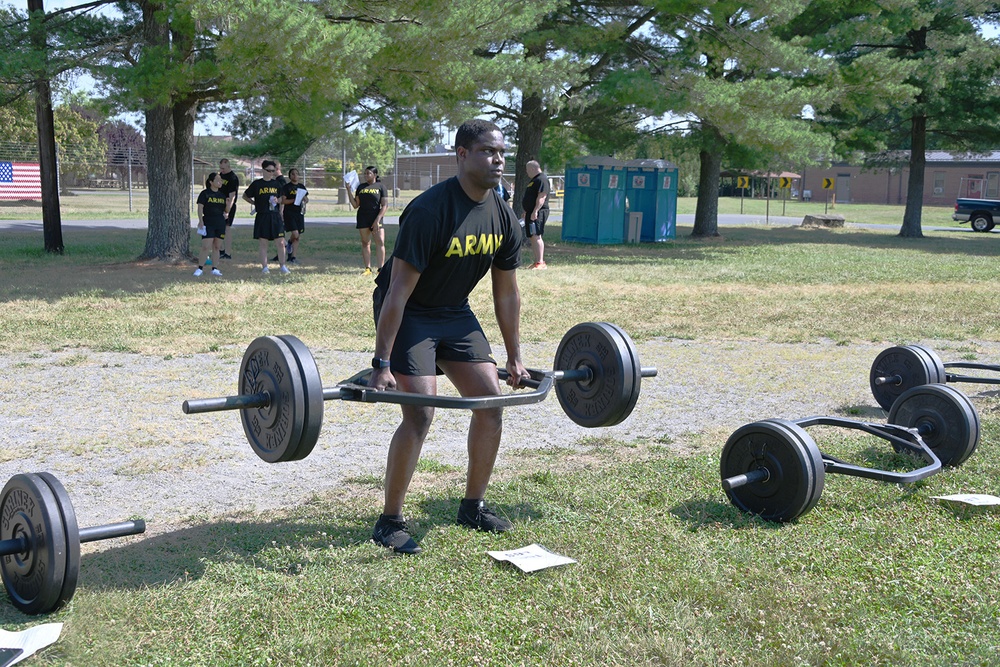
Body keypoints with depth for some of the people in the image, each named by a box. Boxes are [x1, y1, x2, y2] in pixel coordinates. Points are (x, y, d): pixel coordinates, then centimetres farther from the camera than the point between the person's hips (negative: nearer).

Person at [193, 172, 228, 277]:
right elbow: (200, 208, -4)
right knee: (206, 247, -10)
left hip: (220, 224, 5)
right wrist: (201, 221, -13)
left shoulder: (222, 195, 12)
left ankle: (215, 269, 12)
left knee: (217, 247, 7)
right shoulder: (205, 193, -2)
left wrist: (227, 204, -6)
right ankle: (200, 268, -1)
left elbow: (226, 211, 15)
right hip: (208, 224, -5)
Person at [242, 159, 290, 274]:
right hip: (262, 217, -2)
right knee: (263, 243, 0)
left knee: (281, 242, -2)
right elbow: (245, 196, 11)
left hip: (275, 216, 2)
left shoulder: (276, 184, 10)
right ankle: (265, 267, 6)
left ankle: (282, 266, 8)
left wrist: (277, 200, -1)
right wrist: (255, 203, 3)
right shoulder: (257, 184, 1)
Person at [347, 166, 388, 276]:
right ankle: (368, 268, 7)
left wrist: (377, 220, -13)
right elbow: (355, 205, 10)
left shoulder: (380, 186, 2)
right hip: (363, 218, 3)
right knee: (365, 243, 4)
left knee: (380, 242, -10)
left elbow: (385, 205, -3)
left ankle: (380, 268, -8)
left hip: (376, 218, -3)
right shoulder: (361, 187, 12)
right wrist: (349, 191, -1)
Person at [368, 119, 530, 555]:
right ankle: (390, 523, -3)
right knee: (419, 415, -16)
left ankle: (473, 508, 18)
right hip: (408, 314, -7)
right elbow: (398, 291, -28)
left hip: (454, 313, 7)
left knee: (491, 402, 2)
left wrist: (515, 357, 8)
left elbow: (506, 294, 5)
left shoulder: (504, 220, -5)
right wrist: (382, 364, -29)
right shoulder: (430, 211, -27)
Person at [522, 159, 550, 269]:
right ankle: (537, 261, 16)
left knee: (536, 236, -16)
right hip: (531, 212, 11)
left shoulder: (542, 179, -13)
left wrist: (535, 211, -28)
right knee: (532, 237, 11)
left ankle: (540, 262, -19)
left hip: (538, 212, -11)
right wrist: (526, 212, 29)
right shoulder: (534, 180, 21)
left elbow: (542, 197, -22)